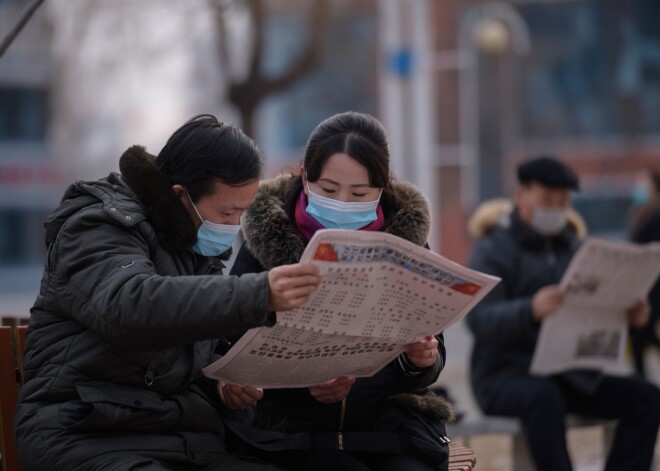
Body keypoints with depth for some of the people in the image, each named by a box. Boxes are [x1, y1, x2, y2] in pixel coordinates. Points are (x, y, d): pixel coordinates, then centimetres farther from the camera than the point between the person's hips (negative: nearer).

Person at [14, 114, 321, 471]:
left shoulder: (197, 248, 19)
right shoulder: (97, 229, -8)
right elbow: (128, 307, -32)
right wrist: (259, 296, -42)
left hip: (188, 441, 8)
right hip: (89, 439, -7)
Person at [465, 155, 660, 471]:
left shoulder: (573, 247, 16)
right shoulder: (492, 249, -4)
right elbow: (480, 319, -19)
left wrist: (629, 314, -12)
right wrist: (531, 310, -39)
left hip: (570, 376, 6)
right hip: (505, 374, -6)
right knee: (544, 397, -39)